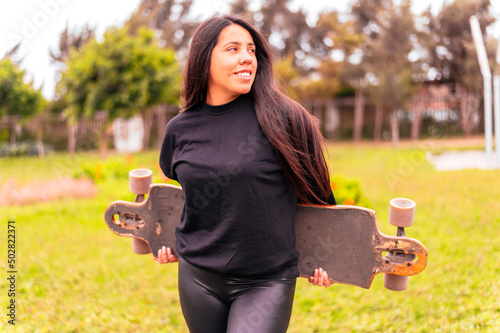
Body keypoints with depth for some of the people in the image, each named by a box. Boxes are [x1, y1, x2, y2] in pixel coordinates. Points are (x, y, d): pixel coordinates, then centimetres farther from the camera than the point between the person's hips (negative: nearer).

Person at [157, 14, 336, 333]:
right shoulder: (180, 129, 1)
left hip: (267, 281, -3)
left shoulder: (280, 117, -10)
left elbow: (313, 190, 2)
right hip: (198, 278, 4)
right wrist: (169, 240, 22)